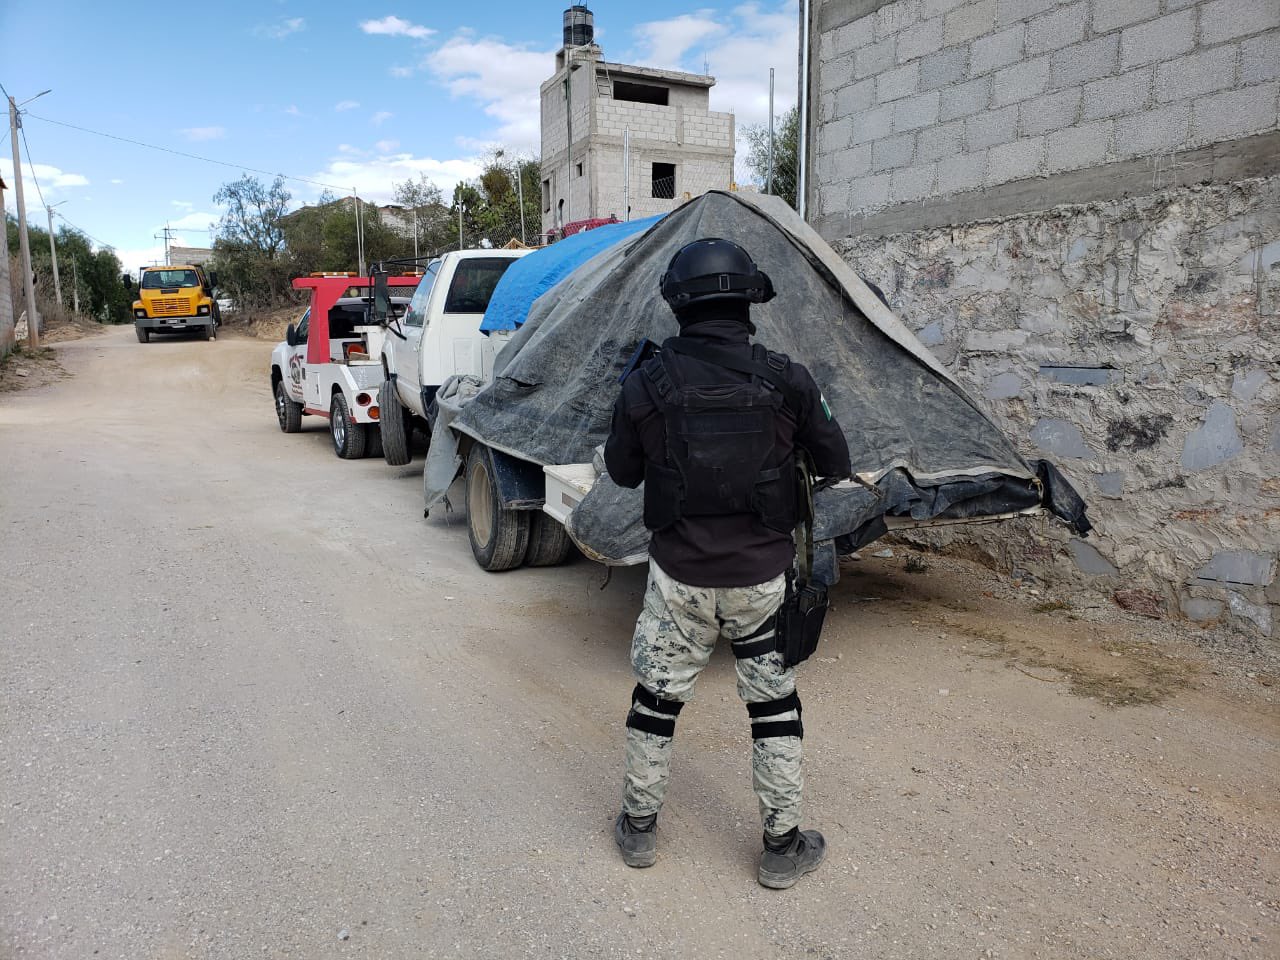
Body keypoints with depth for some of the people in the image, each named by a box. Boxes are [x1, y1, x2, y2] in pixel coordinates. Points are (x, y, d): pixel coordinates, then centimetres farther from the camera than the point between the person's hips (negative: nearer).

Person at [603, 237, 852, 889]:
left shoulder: (646, 386, -10)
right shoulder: (786, 383, -10)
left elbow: (622, 472, 5)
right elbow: (836, 465, 2)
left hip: (678, 575, 0)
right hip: (762, 577, 0)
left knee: (655, 698, 19)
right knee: (774, 705, 16)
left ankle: (638, 827, 34)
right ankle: (783, 846, 28)